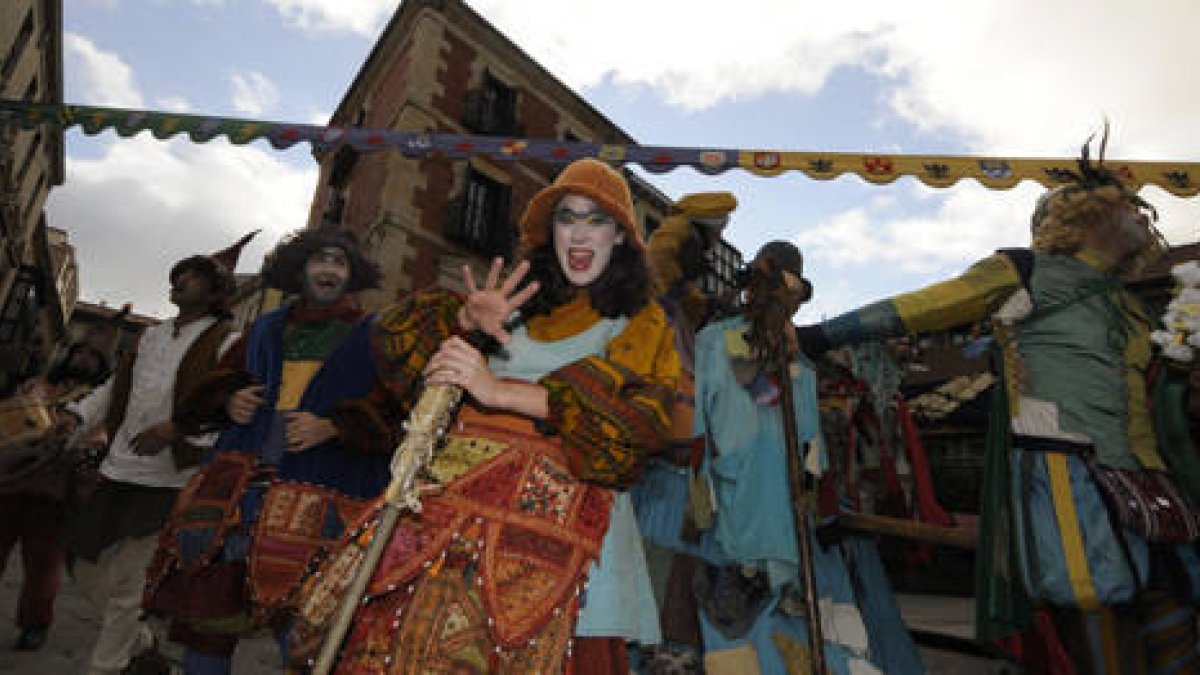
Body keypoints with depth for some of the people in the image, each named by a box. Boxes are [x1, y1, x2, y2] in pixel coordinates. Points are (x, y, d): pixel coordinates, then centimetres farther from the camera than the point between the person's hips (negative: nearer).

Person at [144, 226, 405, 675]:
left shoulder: (371, 336, 7)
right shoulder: (266, 329, 20)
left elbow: (395, 406, -4)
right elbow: (220, 381, 28)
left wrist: (332, 426, -17)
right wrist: (229, 402, 5)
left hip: (321, 490, -4)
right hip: (240, 476, 4)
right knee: (207, 599, 3)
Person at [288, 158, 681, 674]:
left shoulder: (642, 322, 9)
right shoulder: (519, 299, 18)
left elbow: (650, 417, -10)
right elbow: (397, 329, 15)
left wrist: (500, 391, -15)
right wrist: (467, 317, -7)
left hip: (556, 511, -2)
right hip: (459, 488, 3)